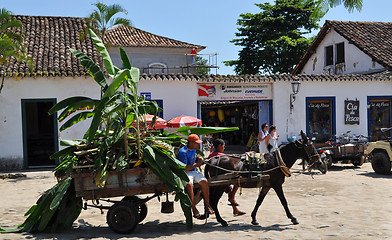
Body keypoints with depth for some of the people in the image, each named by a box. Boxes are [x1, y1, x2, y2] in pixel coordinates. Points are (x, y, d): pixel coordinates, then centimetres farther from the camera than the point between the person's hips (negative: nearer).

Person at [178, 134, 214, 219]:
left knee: (204, 181, -22)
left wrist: (199, 160, 10)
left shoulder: (193, 149, 12)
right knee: (189, 184, -37)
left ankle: (207, 205, -12)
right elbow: (184, 168, -19)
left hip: (193, 172, 7)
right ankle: (194, 209, -26)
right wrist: (196, 164, -15)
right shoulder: (183, 152, -13)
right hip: (185, 173, -7)